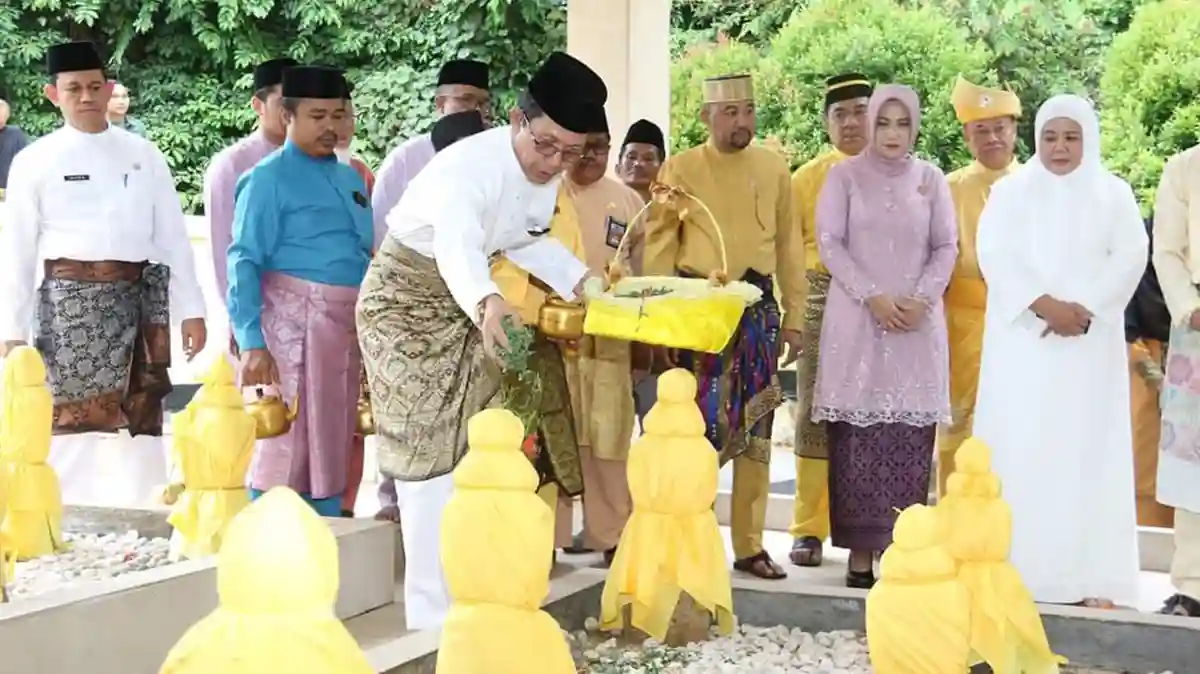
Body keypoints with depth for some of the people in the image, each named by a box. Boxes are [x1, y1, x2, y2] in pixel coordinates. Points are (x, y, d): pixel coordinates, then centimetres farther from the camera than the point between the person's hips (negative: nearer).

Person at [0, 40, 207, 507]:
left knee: (142, 417, 7)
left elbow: (172, 236, 9)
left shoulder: (143, 154, 9)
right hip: (71, 298, -2)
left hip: (138, 298, 2)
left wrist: (191, 309, 4)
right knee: (72, 417, -2)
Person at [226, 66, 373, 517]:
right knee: (288, 439, -6)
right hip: (294, 319, -7)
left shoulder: (351, 179, 15)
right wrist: (251, 342, -19)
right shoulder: (269, 179, -5)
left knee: (333, 443, 12)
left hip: (348, 323, 7)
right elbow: (245, 263, -10)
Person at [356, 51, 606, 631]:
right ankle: (434, 610, -2)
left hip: (466, 302, 8)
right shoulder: (468, 166, -33)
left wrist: (585, 281, -1)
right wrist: (486, 303, -73)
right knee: (430, 451, -9)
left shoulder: (547, 175, -7)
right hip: (407, 299, -8)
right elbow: (456, 247, -53)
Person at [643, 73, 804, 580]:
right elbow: (659, 250, -1)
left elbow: (789, 245, 11)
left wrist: (793, 317, 9)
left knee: (755, 430, 7)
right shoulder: (680, 169, 0)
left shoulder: (773, 168, 8)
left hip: (758, 309, 3)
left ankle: (749, 545, 16)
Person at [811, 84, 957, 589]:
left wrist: (921, 299, -8)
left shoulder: (931, 179, 10)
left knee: (910, 436, -3)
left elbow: (946, 247, 8)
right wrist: (873, 297, -11)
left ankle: (900, 542, 2)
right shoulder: (845, 175, 5)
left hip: (918, 322, 2)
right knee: (857, 434, -5)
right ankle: (860, 547, -1)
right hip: (856, 319, -1)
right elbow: (829, 243, -1)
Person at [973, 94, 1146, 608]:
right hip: (1022, 338, 0)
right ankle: (1012, 566, 0)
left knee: (1086, 449, -2)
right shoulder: (1011, 191, 7)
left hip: (1090, 341, 0)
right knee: (1018, 448, -3)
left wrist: (1084, 310, -15)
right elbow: (993, 253, -6)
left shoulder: (1113, 194, 9)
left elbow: (1130, 257, -2)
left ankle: (1090, 573, -1)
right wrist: (1045, 306, -17)